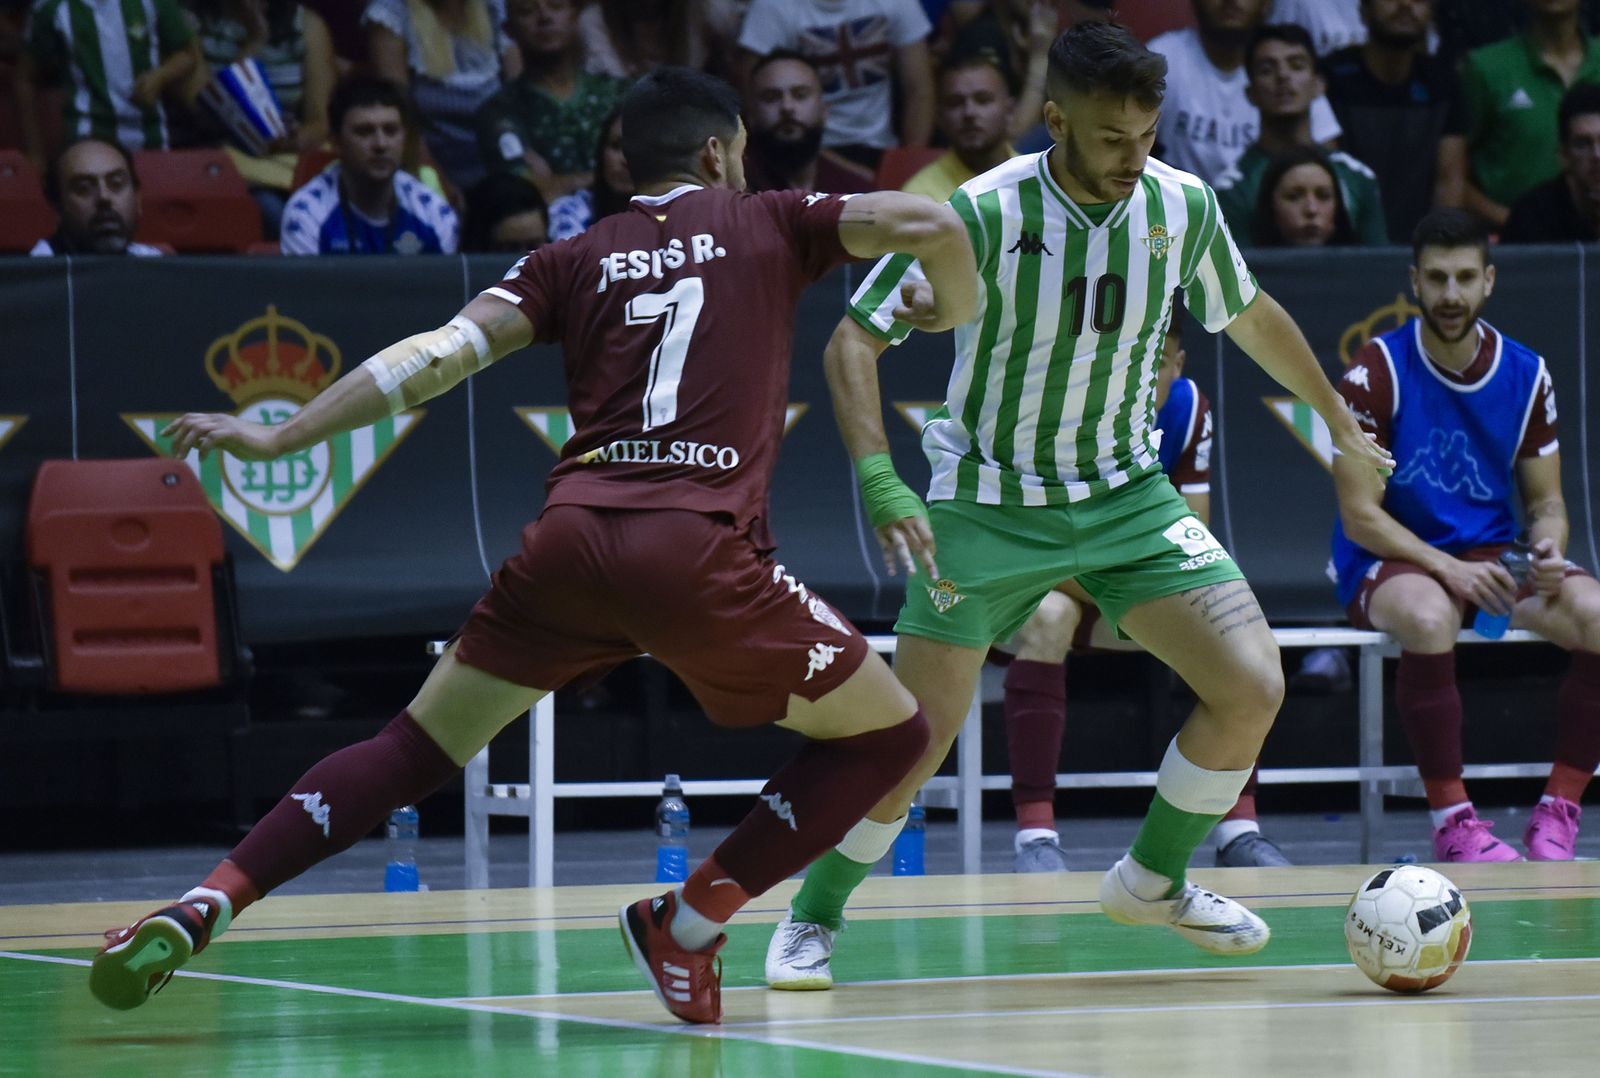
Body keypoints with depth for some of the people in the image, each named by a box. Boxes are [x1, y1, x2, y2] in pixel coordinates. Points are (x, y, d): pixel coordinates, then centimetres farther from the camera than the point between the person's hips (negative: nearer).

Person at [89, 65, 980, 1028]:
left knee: (420, 747, 16)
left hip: (569, 537, 4)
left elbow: (443, 353, 8)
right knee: (889, 736, 12)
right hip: (695, 551, -4)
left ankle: (201, 909, 2)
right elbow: (933, 224, 5)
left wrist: (279, 438, 7)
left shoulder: (577, 260, 19)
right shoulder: (766, 224, 15)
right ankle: (690, 922, 7)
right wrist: (961, 315, 27)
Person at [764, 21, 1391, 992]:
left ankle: (1152, 879, 14)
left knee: (1253, 687, -11)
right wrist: (880, 479, -28)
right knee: (912, 744, -10)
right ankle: (813, 917, 17)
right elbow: (853, 341, -15)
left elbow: (1250, 316, 13)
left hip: (1127, 495, 4)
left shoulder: (1182, 205, -8)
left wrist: (1341, 423, 23)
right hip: (991, 502, -4)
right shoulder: (984, 214, -21)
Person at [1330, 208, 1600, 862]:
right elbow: (1360, 515, -10)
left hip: (1492, 558, 4)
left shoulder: (1526, 374, 5)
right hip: (1390, 563, -4)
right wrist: (1448, 568, -24)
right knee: (1428, 617, -41)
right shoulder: (1376, 374, -8)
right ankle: (1452, 822, -30)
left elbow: (1545, 501, 12)